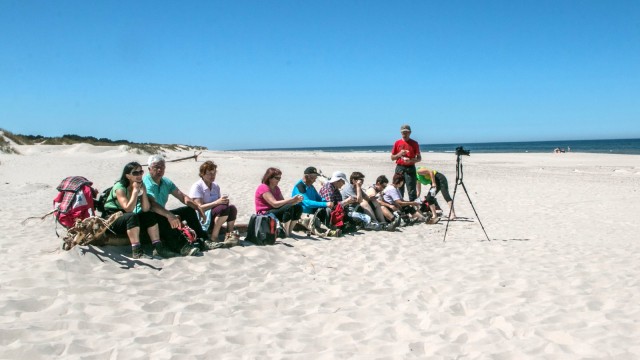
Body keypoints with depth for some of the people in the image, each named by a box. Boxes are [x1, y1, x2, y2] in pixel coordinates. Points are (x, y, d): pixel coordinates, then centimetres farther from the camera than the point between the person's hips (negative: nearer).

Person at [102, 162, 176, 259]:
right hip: (111, 220, -7)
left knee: (150, 216, -11)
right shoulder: (120, 187, -18)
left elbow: (146, 209, -10)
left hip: (127, 219, 7)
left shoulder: (141, 186, 0)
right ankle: (137, 251, -38)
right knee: (132, 216, -33)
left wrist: (143, 191, -19)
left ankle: (158, 247, -16)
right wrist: (135, 190, -27)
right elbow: (128, 209, -31)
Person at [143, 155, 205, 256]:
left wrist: (197, 207, -13)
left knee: (189, 210, 3)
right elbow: (151, 204, -33)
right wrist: (169, 215, -48)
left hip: (162, 214, 9)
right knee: (162, 218, -38)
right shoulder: (145, 183, -18)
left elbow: (183, 197, 6)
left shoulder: (166, 182, 9)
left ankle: (203, 239, -1)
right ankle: (181, 246, -48)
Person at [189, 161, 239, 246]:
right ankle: (214, 237, -26)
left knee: (232, 208, -19)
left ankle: (229, 235, -17)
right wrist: (217, 202, -30)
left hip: (214, 216, 7)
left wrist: (224, 201, -11)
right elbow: (199, 208, -20)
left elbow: (219, 202, 13)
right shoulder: (197, 187, -11)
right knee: (224, 208, -31)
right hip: (201, 219, -6)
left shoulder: (216, 186, 10)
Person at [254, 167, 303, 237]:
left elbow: (283, 202, 5)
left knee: (298, 207, -6)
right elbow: (275, 204, -24)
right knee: (289, 208, -29)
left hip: (276, 211, 9)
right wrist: (292, 199, -24)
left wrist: (296, 201, -13)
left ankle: (289, 231, -12)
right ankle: (286, 233, -24)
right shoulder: (263, 188, -14)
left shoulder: (276, 188, 14)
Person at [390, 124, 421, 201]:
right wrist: (399, 154, -8)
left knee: (412, 191, -6)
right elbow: (392, 157, 12)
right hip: (399, 168, 2)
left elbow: (419, 158, 4)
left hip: (410, 169, -2)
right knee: (399, 191, 5)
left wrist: (411, 160, -15)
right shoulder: (397, 143, 8)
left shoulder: (414, 143, 3)